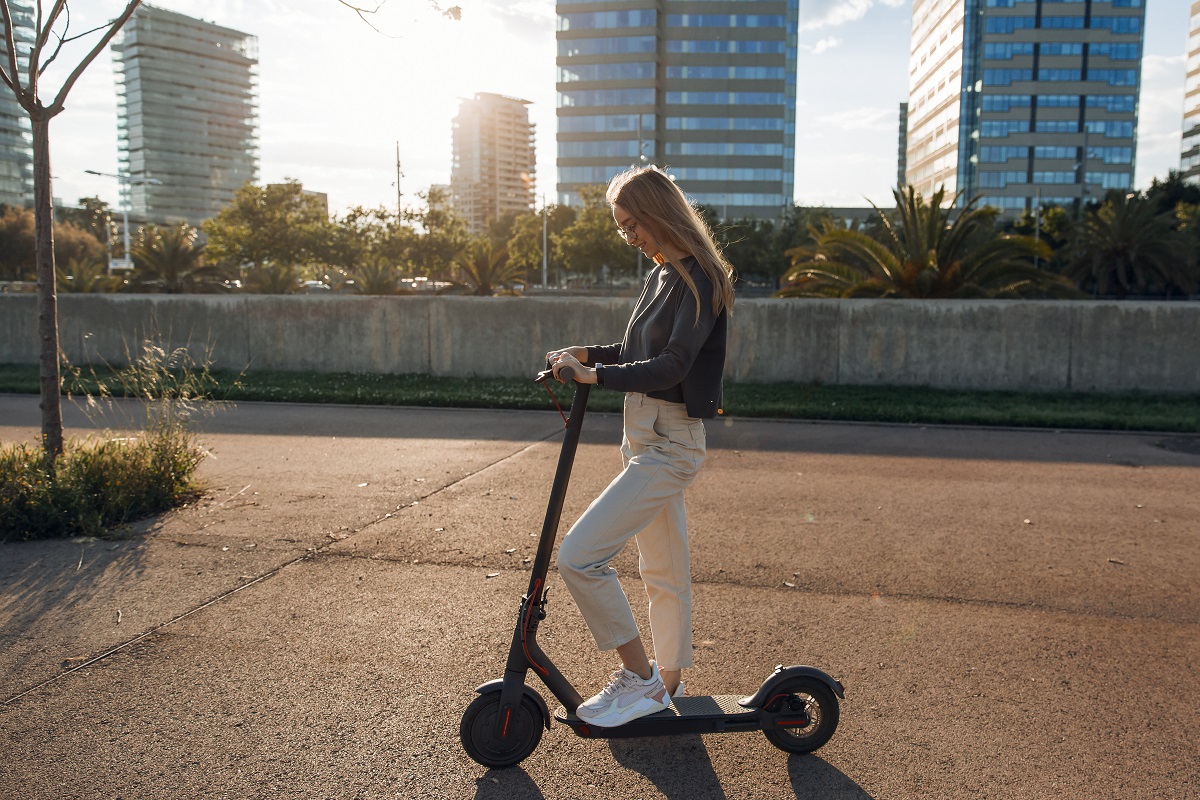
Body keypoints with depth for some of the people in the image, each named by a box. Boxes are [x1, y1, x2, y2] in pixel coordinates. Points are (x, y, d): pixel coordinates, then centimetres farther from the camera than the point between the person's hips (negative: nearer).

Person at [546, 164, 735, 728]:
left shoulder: (698, 279, -15)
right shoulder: (663, 275, 14)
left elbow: (672, 365, -25)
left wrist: (596, 376, -25)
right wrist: (587, 354, 5)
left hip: (669, 443, -10)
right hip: (645, 434, 10)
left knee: (578, 556, -14)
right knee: (663, 568, 19)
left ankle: (639, 677, 1)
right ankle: (668, 681, 34)